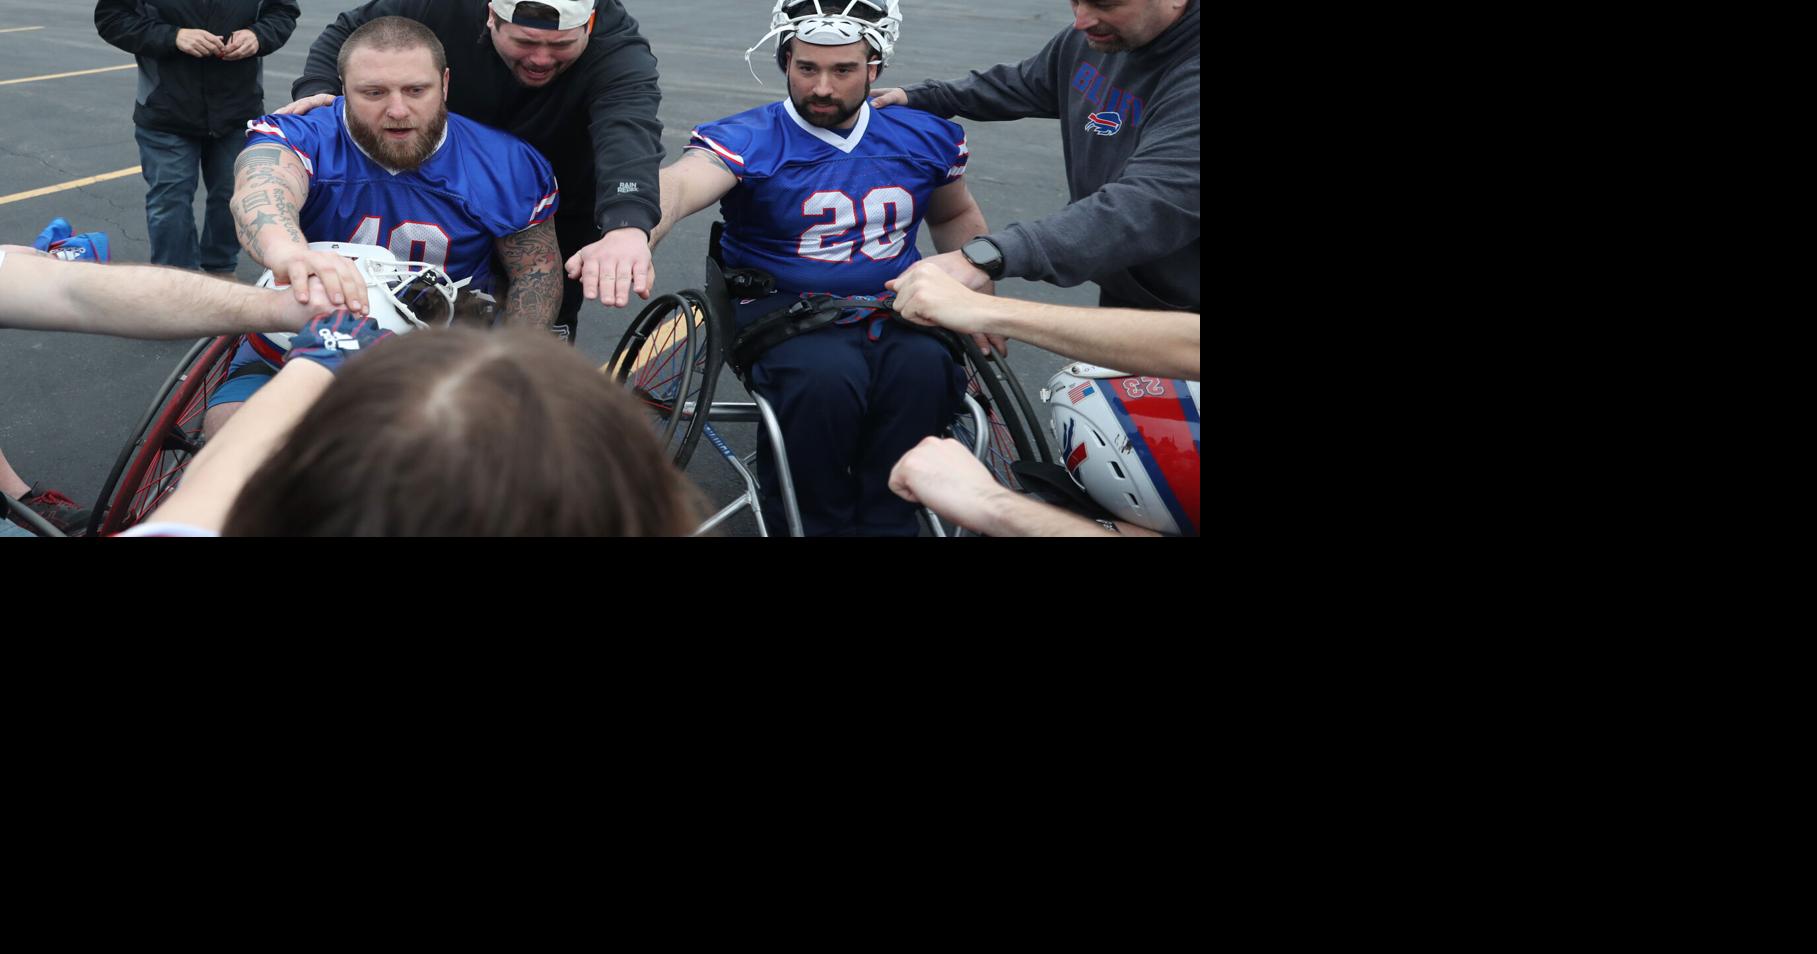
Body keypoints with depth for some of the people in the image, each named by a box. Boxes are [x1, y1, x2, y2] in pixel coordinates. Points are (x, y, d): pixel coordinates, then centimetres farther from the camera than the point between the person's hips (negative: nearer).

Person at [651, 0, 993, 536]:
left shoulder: (925, 137, 8)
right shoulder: (748, 141, -7)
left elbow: (955, 216, 26)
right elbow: (680, 186, -28)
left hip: (894, 314, 3)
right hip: (785, 314, -3)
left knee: (927, 368, -31)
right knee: (827, 377, -36)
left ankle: (883, 522, -7)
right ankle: (813, 523, -8)